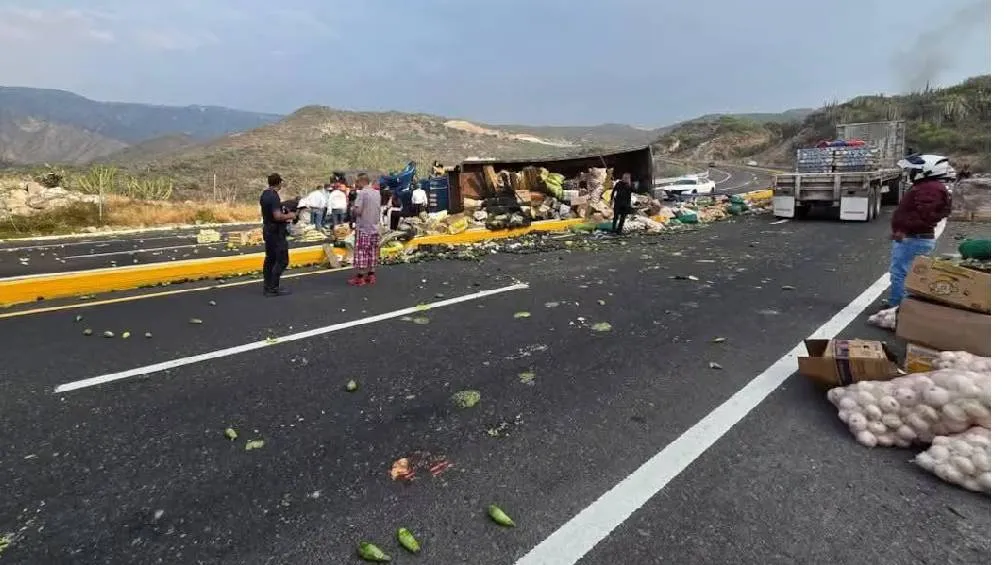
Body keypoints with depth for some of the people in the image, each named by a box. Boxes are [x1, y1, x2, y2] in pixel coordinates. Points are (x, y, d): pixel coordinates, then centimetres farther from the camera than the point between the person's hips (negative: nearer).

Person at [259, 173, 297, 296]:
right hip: (276, 232, -10)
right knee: (282, 260, -6)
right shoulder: (274, 196, -20)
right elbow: (277, 216, -27)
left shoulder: (264, 194, 11)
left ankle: (268, 287, 18)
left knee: (270, 259, 14)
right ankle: (273, 288, -7)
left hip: (267, 230, 10)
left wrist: (284, 212, 17)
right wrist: (289, 216, -11)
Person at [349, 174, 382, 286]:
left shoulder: (362, 193, -13)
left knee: (361, 251, -1)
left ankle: (360, 277, 2)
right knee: (373, 251, 10)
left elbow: (357, 210, -18)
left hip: (363, 227, -6)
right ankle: (371, 275, 15)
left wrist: (352, 208, 1)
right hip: (375, 227, 7)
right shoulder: (377, 192, 8)